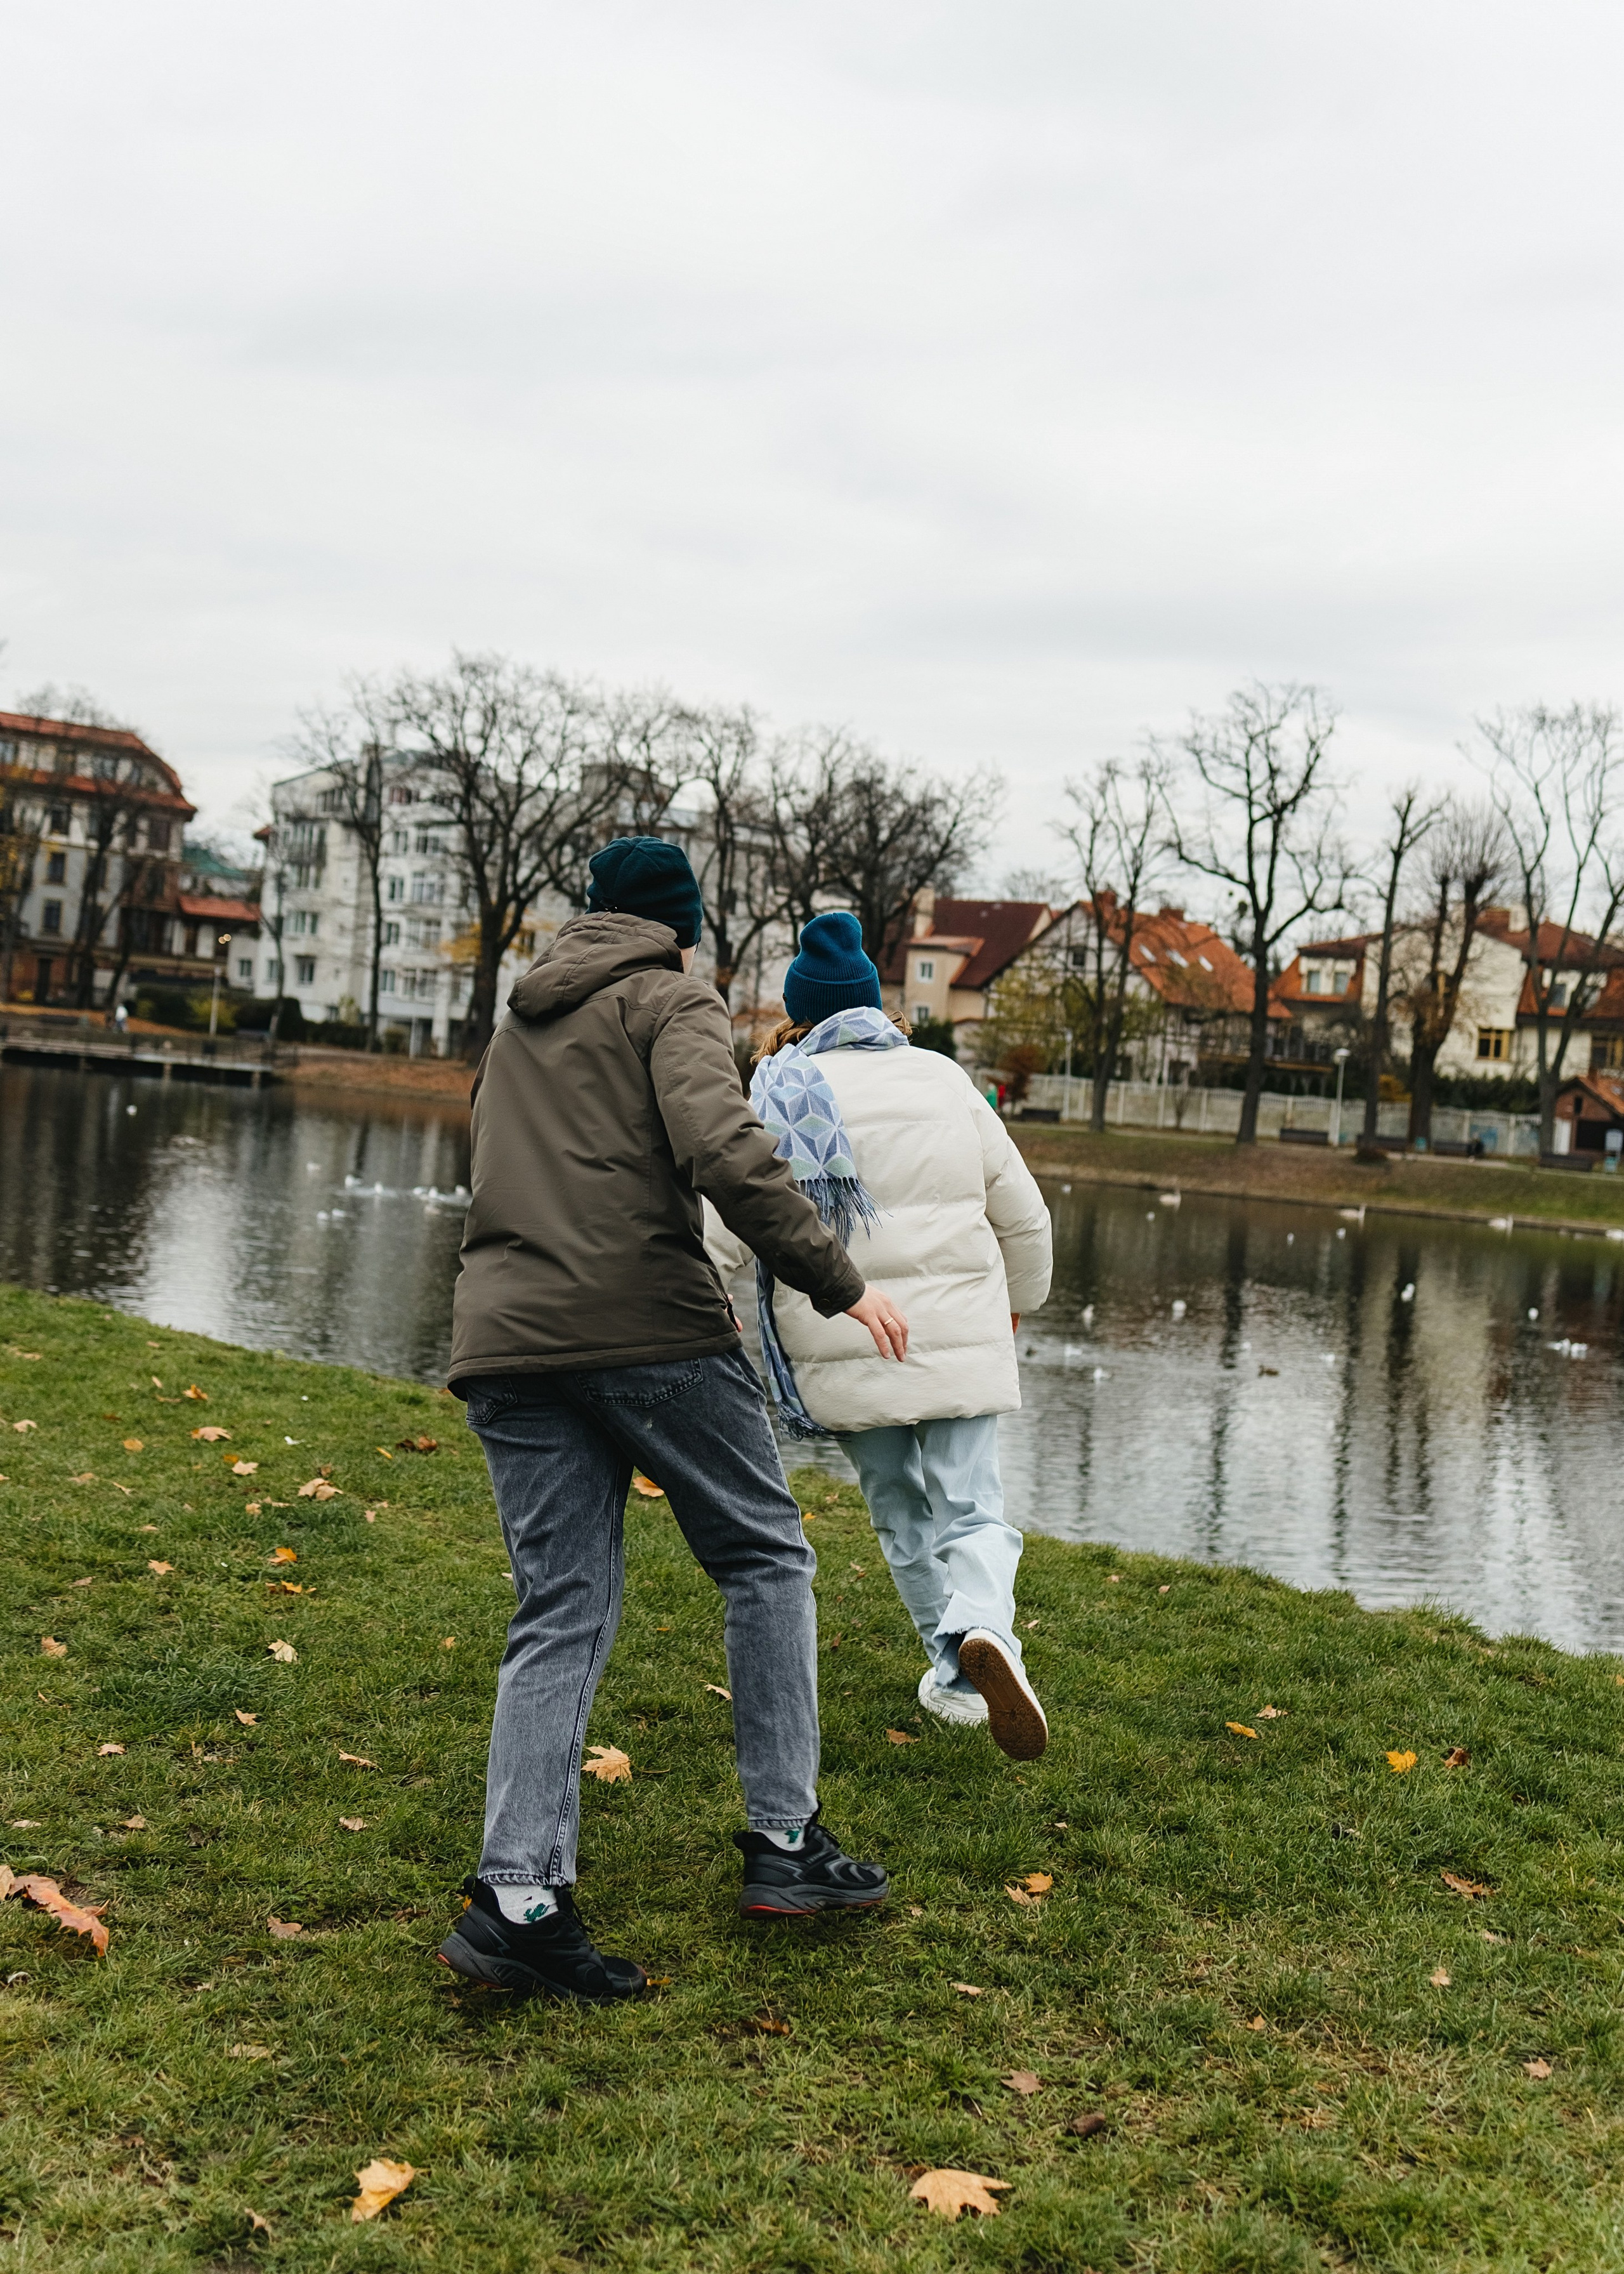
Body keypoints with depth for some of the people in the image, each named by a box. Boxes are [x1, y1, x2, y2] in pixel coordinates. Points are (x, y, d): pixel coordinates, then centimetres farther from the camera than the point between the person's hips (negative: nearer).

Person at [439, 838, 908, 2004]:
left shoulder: (517, 1026, 26)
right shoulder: (673, 1001, 2)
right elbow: (724, 1152, -15)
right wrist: (842, 1283, -11)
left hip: (506, 1340, 6)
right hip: (649, 1324, -6)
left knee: (563, 1612, 5)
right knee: (767, 1560, 10)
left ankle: (517, 1895, -6)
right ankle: (785, 1842, 10)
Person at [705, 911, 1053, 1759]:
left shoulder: (780, 1099, -1)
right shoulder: (944, 1079, 6)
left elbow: (724, 1228, -6)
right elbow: (1021, 1213, 12)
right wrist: (1019, 1297, 30)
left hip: (843, 1353, 0)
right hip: (957, 1337, 0)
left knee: (901, 1508, 18)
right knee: (968, 1507, 4)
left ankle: (955, 1674, 24)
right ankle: (982, 1629, -25)